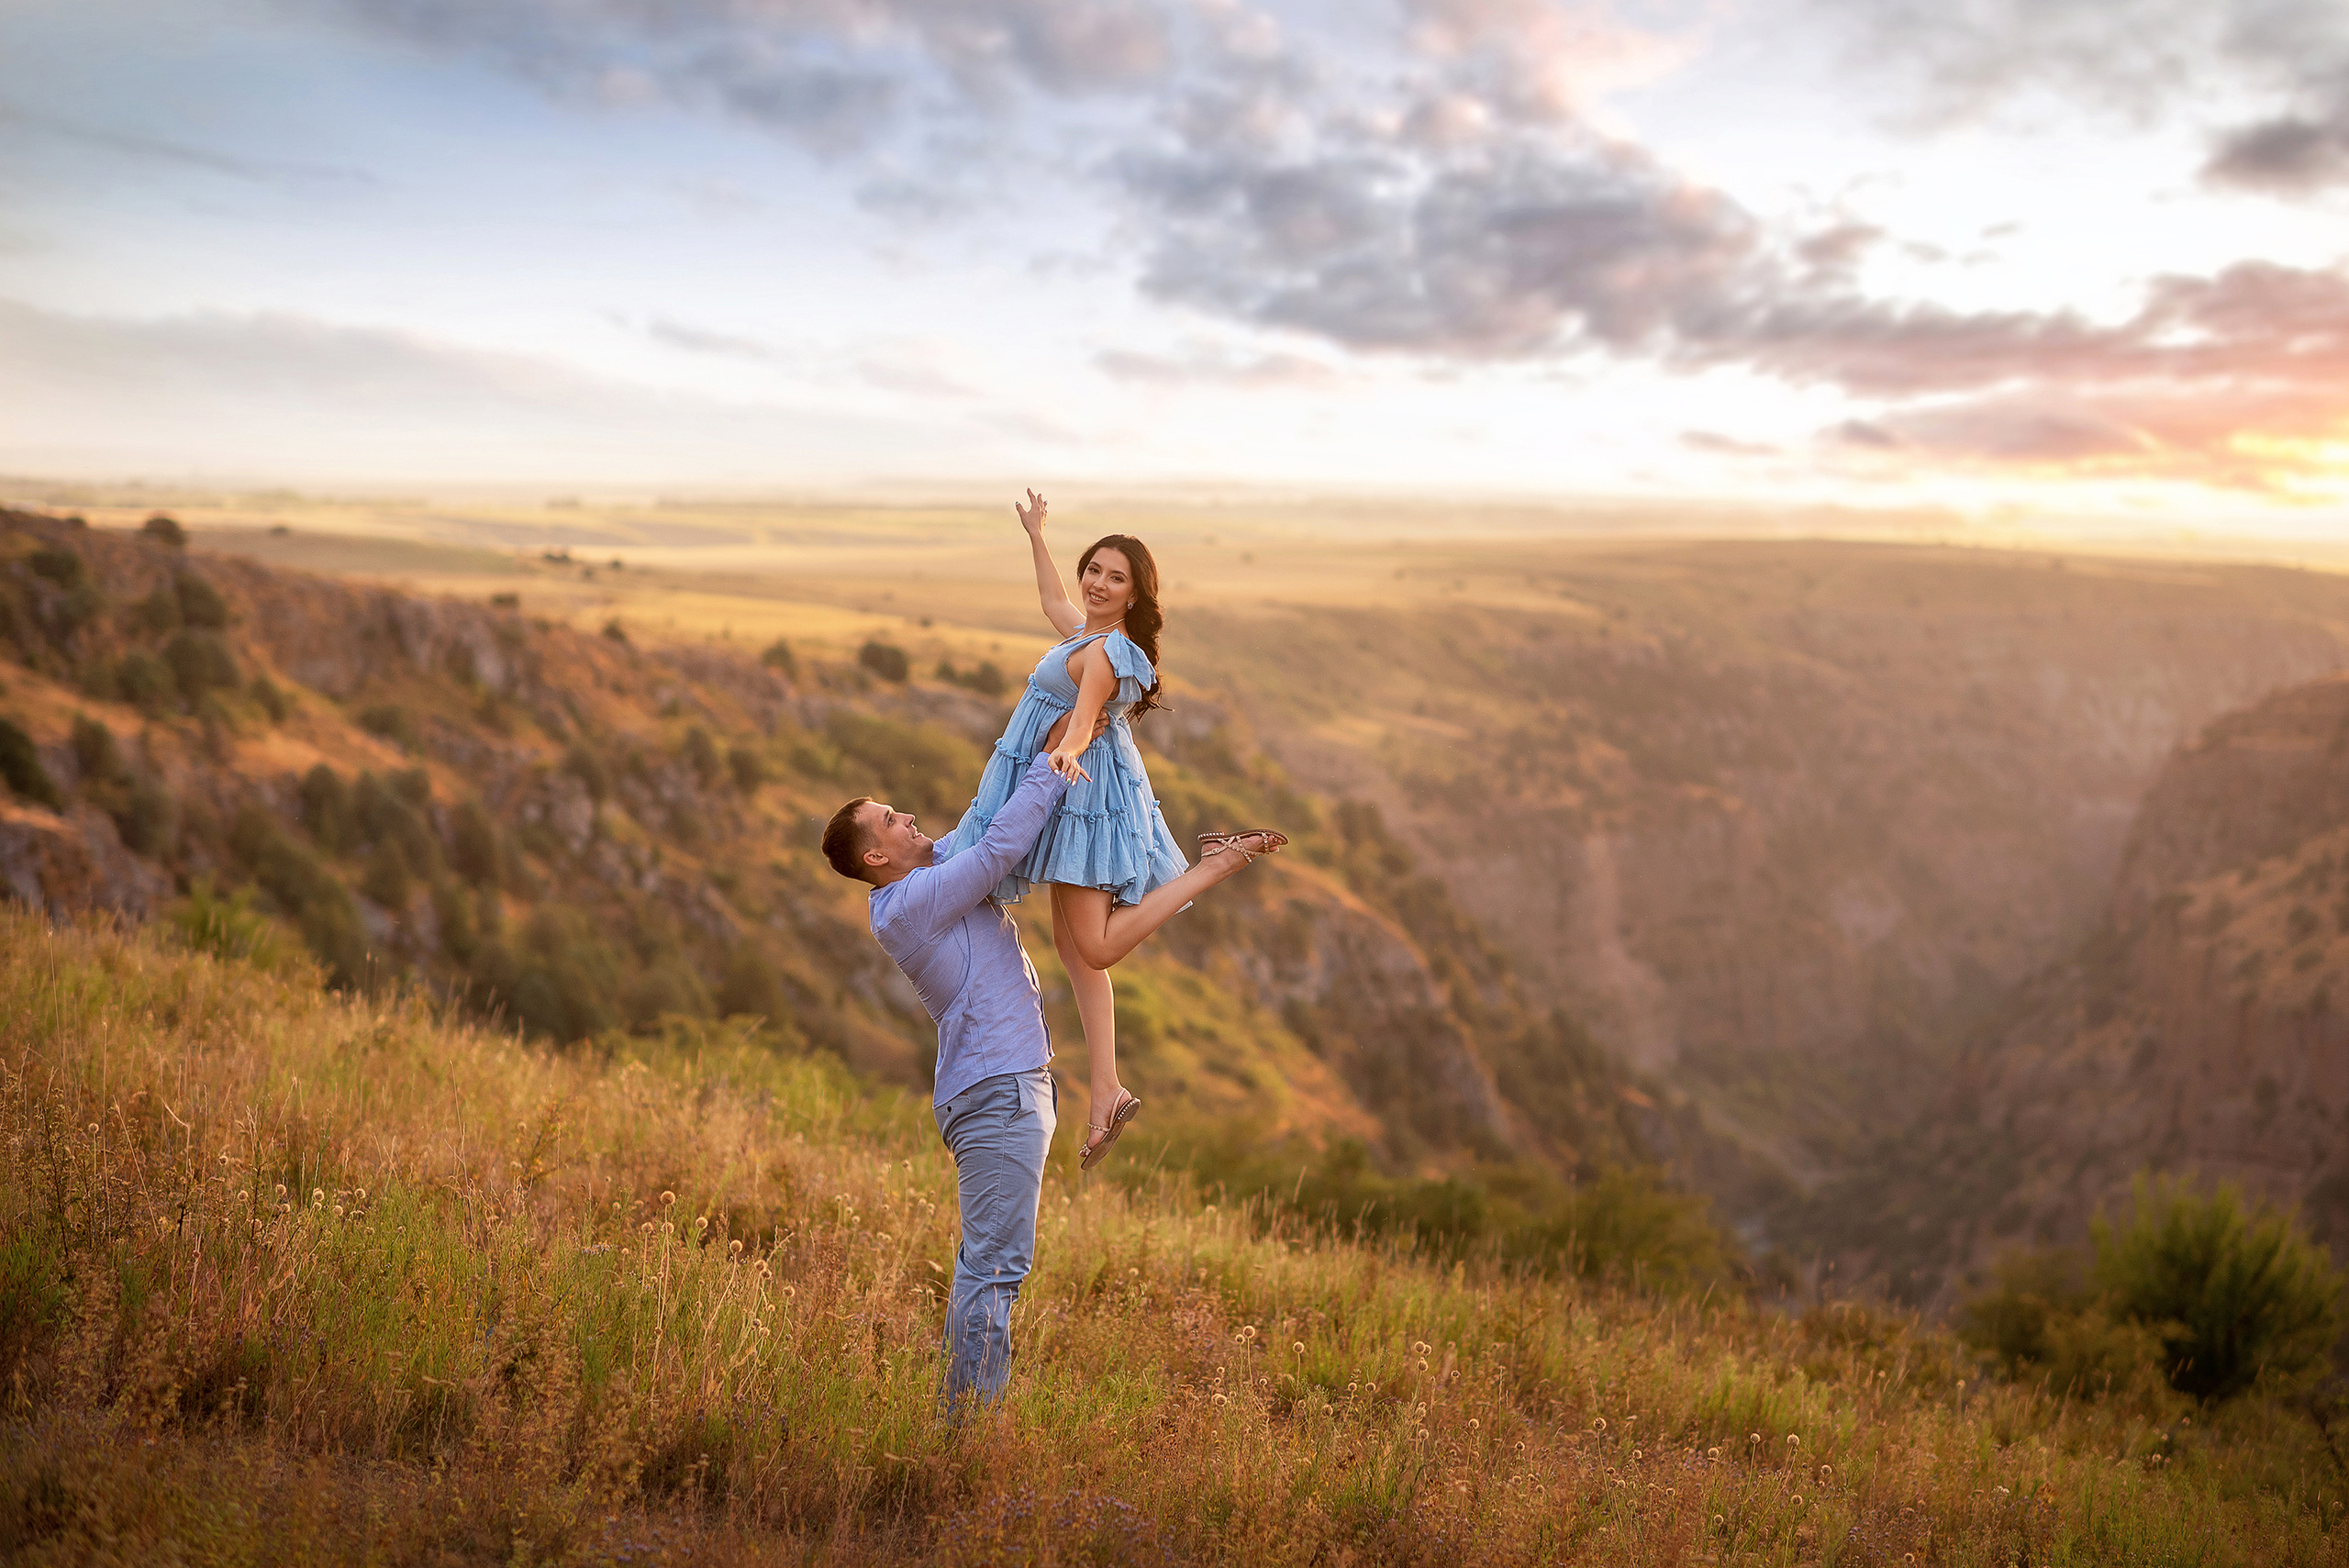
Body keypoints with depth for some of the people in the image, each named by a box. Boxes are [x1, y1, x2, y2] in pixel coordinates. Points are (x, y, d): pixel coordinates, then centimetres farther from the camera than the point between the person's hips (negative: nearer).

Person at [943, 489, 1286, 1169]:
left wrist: (1068, 755, -50)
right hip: (1076, 792, 10)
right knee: (1074, 945, 7)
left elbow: (1082, 722, -29)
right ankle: (1106, 1093, 4)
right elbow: (1053, 599, 34)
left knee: (1093, 947, -10)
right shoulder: (1088, 633, 13)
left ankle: (1217, 859, -9)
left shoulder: (1104, 651, -16)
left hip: (1084, 793, -10)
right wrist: (1035, 535, 42)